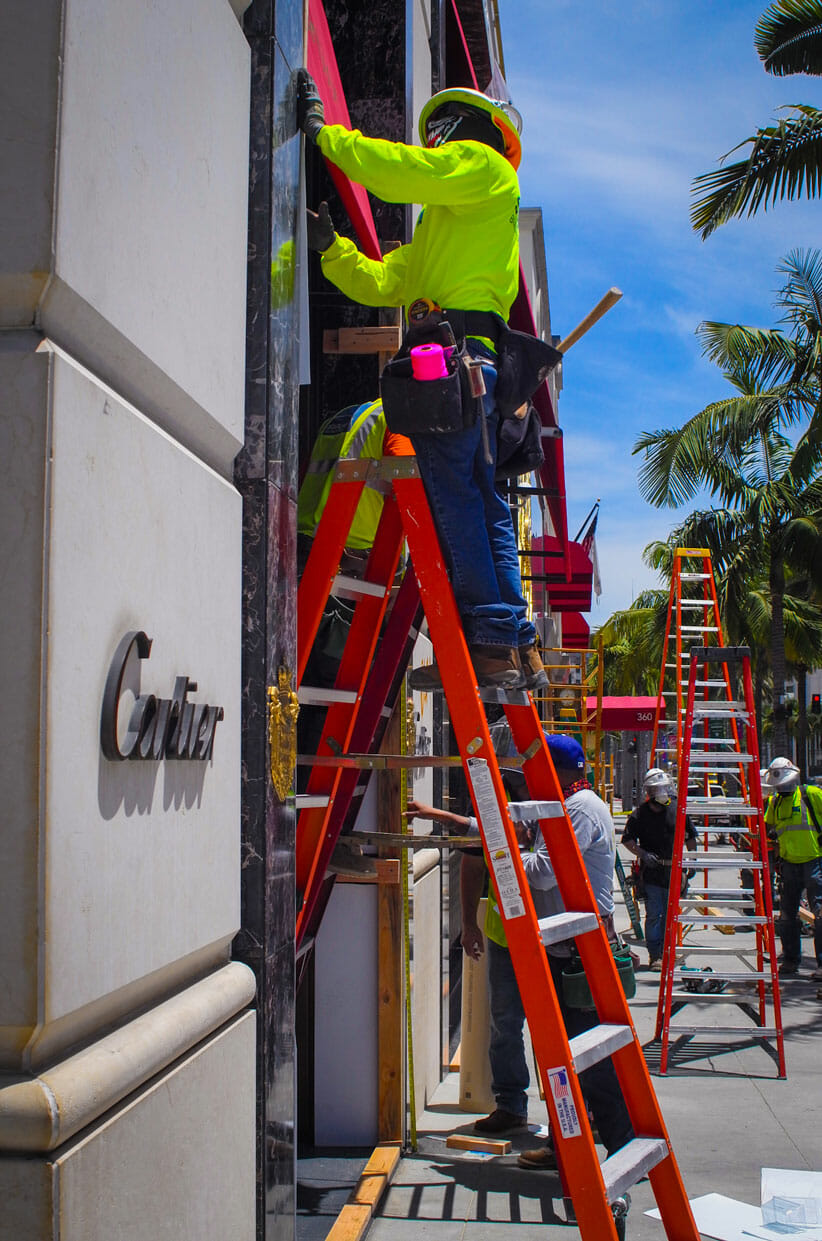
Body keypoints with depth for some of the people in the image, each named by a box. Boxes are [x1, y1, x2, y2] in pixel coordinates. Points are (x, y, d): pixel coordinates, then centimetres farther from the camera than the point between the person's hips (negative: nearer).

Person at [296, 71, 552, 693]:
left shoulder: (484, 164, 11)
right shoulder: (440, 228, 36)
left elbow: (400, 170, -5)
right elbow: (381, 283, 27)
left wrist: (324, 131, 3)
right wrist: (331, 246, 14)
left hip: (458, 349, -10)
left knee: (454, 495, -16)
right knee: (483, 504, 4)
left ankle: (492, 642, -20)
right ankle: (517, 646, 2)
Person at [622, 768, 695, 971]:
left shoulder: (677, 809, 4)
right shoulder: (639, 815, -3)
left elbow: (690, 837, 14)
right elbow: (627, 840, 0)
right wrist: (643, 854, -13)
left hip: (673, 870, 3)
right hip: (651, 871, -3)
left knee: (670, 913, 8)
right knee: (653, 914, -5)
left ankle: (666, 950, 19)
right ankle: (655, 955, 0)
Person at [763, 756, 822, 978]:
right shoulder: (774, 802, 12)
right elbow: (768, 826, 25)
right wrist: (770, 833, 5)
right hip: (789, 863, 6)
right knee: (787, 914, 8)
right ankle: (791, 959, 19)